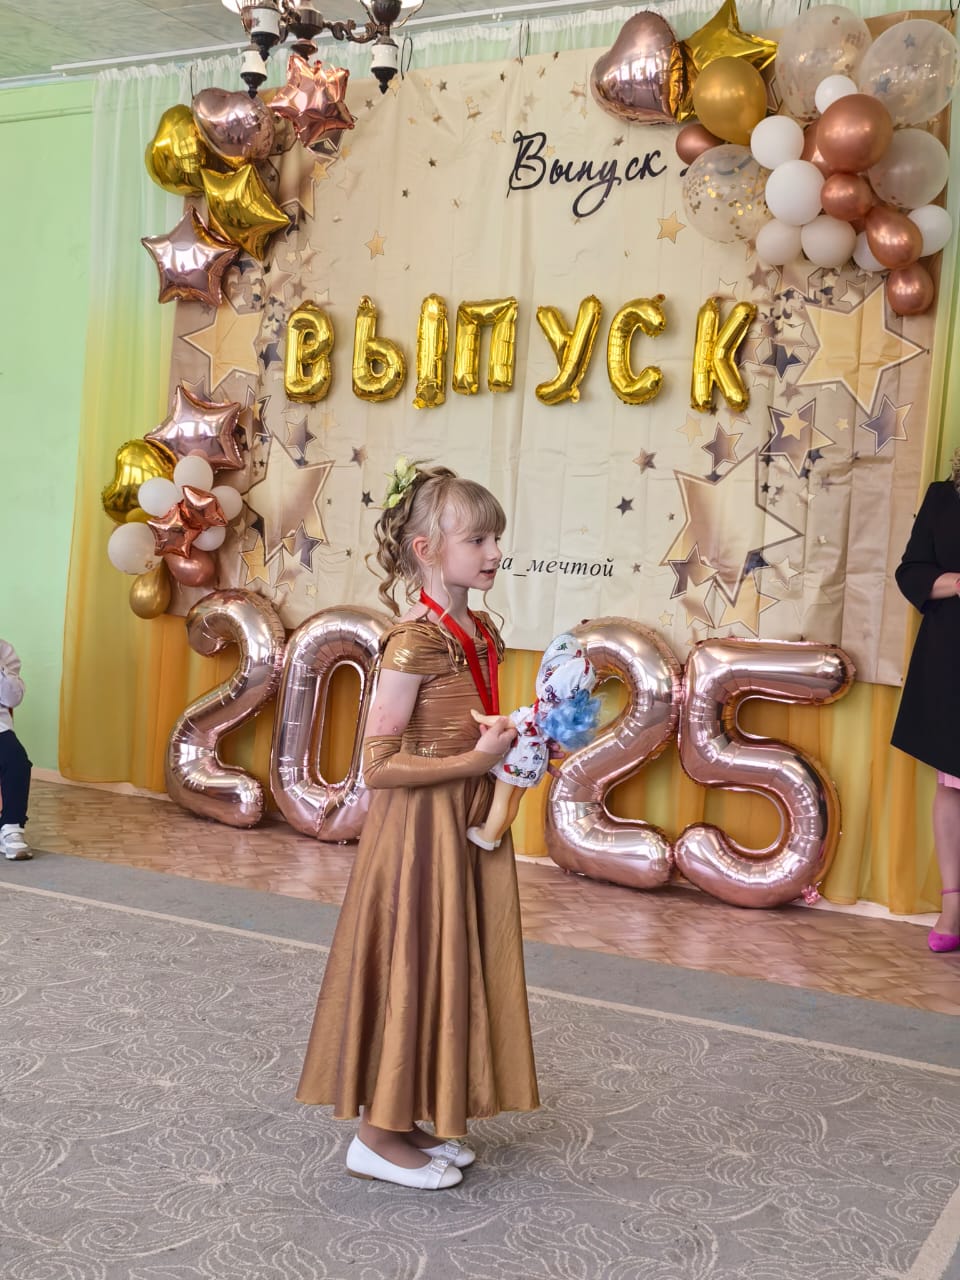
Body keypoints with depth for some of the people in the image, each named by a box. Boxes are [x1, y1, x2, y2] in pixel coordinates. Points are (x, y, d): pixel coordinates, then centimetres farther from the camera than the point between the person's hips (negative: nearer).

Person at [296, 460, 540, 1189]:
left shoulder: (482, 633, 7)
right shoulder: (415, 642, -20)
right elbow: (379, 764, -20)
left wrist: (514, 744, 2)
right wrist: (477, 760, -22)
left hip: (468, 827, 9)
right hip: (420, 830, -9)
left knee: (448, 968, 15)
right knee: (409, 967, 2)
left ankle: (410, 1121, 29)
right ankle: (377, 1136, 19)